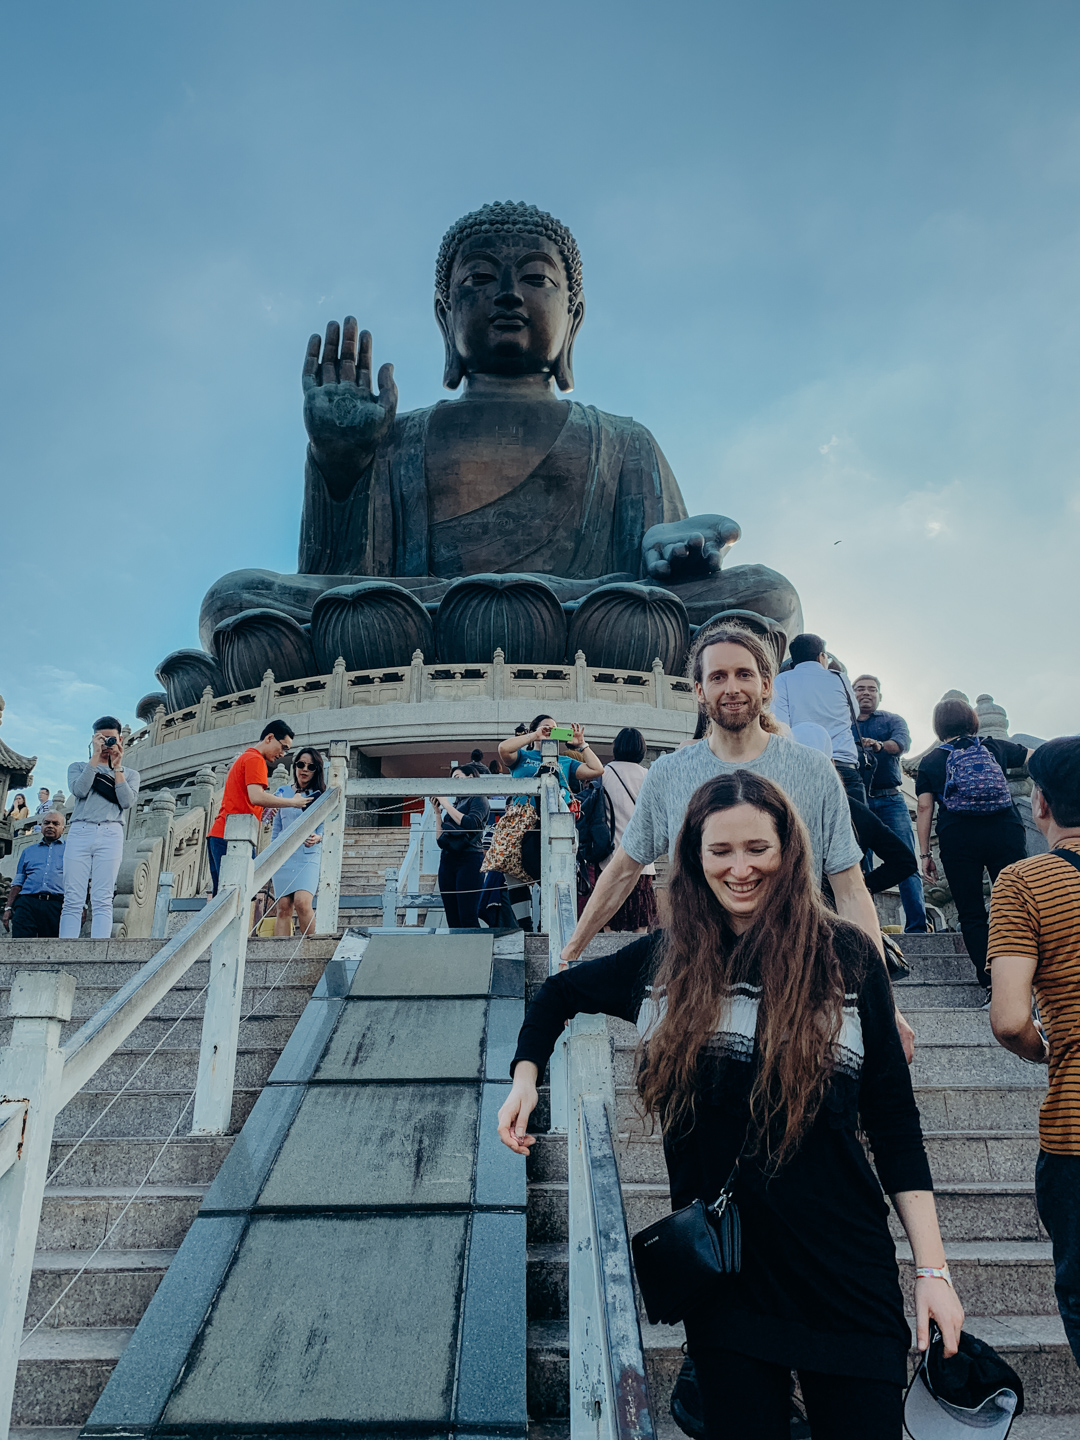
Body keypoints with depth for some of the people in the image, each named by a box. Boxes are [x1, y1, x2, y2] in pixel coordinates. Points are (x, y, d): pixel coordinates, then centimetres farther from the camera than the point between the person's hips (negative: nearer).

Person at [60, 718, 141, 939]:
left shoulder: (130, 774, 20)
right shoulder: (78, 767, 20)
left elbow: (127, 802, 2)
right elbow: (79, 790, -2)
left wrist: (117, 766, 2)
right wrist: (96, 756, 0)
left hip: (111, 835, 0)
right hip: (79, 832, 0)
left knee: (102, 901, -8)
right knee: (73, 900, -7)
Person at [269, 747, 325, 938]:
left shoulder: (320, 797, 7)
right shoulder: (283, 792, 14)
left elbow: (324, 828, 1)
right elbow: (276, 829, 20)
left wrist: (317, 838, -20)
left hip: (309, 856, -2)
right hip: (284, 856, 3)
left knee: (302, 902, -20)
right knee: (283, 907, -5)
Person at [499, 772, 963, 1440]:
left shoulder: (845, 956, -6)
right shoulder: (664, 960, 0)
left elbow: (895, 1124, -3)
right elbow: (559, 994, 17)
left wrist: (933, 1268, -5)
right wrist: (526, 1076, 3)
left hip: (842, 1269, -1)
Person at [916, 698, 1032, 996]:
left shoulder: (930, 761, 10)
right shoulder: (995, 747, 14)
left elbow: (924, 807, 3)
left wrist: (924, 854, 5)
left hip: (958, 839, -1)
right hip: (1006, 832, 1)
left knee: (971, 915, 5)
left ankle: (992, 986, 0)